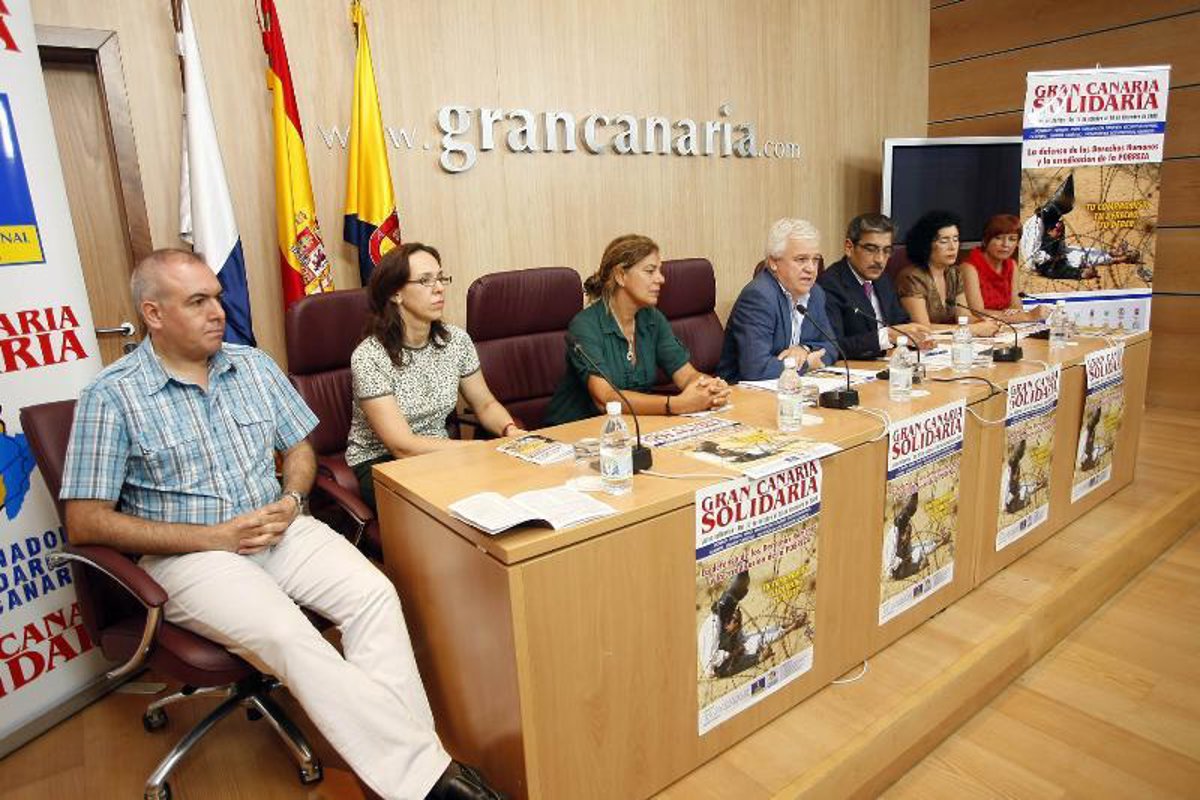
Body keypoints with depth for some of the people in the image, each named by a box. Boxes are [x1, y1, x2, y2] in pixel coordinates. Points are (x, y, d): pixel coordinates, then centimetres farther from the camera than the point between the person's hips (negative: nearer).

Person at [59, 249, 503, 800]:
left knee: (374, 593, -22)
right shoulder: (112, 396, -4)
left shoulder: (253, 366, 9)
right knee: (287, 634, -30)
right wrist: (215, 536, -15)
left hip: (281, 529, 5)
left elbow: (299, 446, 18)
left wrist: (292, 499, -5)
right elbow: (85, 523, -7)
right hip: (191, 554, -4)